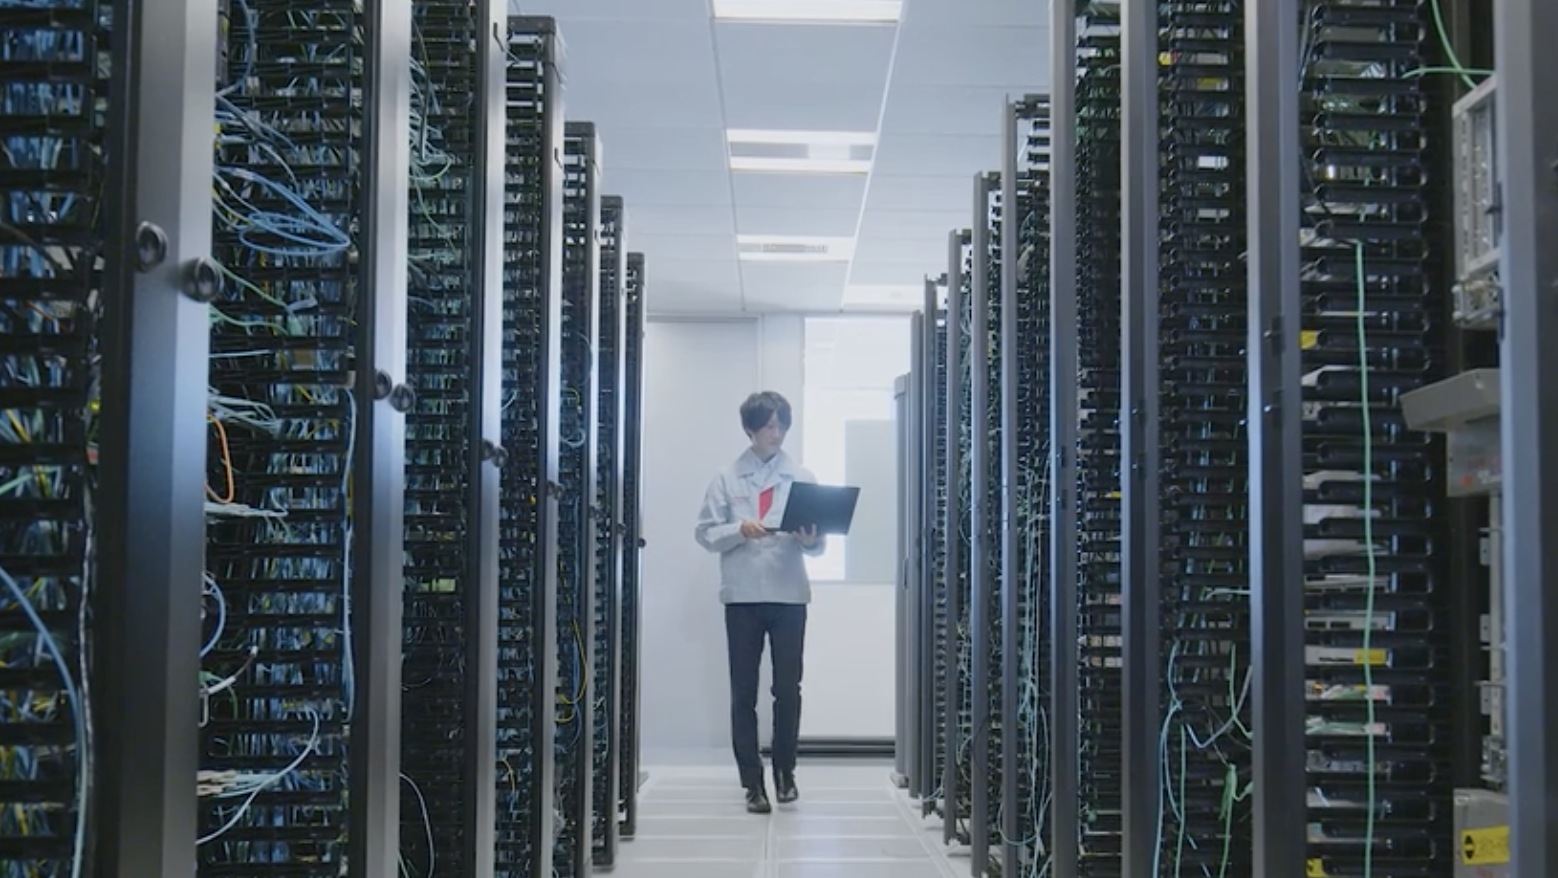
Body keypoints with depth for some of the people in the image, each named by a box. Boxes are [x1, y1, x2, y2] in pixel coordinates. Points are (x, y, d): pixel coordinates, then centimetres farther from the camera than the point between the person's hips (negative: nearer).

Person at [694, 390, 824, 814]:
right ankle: (752, 781, 7)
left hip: (789, 594, 0)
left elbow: (818, 544, 5)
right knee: (744, 691, 1)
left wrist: (811, 540, -18)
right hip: (742, 595, 0)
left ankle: (785, 771, 21)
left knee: (788, 688, 4)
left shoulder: (802, 478, 7)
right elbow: (705, 533, 2)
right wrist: (739, 530, -16)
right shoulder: (727, 479, 5)